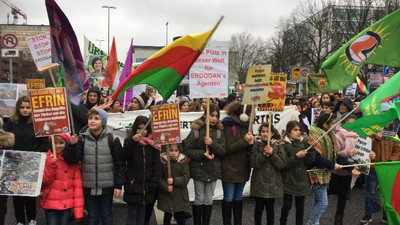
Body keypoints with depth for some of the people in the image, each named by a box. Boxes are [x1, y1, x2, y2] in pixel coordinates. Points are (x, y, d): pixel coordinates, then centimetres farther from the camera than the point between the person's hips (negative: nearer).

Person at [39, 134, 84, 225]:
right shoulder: (46, 158, 0)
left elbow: (77, 184, 1)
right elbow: (43, 182, -3)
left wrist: (78, 209, -4)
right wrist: (51, 166, -17)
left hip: (67, 204, 2)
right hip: (50, 203, -1)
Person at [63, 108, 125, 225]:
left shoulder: (112, 139, -5)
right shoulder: (82, 138, 0)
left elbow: (119, 164, -4)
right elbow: (72, 159, -7)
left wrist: (118, 185, -5)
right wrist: (72, 145, -24)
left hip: (107, 186, -1)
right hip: (88, 187, 2)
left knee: (106, 215, 13)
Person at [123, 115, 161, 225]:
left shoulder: (153, 144, 3)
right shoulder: (129, 142, -1)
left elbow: (157, 166, 3)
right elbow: (125, 155, -21)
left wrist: (153, 185, -3)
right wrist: (133, 141, -38)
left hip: (146, 186, 2)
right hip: (133, 186, -2)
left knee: (142, 215, 11)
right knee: (132, 215, 4)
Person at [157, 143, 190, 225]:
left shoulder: (183, 162, -6)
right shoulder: (162, 161, -6)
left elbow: (186, 178, -9)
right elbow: (159, 178, -7)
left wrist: (174, 181, -20)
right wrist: (166, 187, -20)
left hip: (180, 196, 0)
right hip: (166, 196, 0)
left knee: (180, 218, 9)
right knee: (167, 216, 16)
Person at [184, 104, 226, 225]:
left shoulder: (219, 131, 1)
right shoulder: (196, 130, -7)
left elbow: (223, 152, -4)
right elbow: (188, 150, -8)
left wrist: (212, 144, -20)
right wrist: (203, 154, -20)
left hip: (213, 170, 3)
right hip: (199, 169, -3)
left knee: (209, 200, 11)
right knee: (199, 199, 9)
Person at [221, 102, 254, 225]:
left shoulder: (246, 125, 9)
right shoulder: (229, 126, -13)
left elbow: (249, 149, 12)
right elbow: (228, 148, -18)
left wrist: (251, 143, -11)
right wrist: (244, 140, -24)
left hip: (242, 168, 7)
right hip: (230, 168, -7)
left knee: (238, 197, 16)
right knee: (229, 198, 4)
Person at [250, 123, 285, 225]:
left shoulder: (277, 146, 3)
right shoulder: (256, 145, -2)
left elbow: (282, 165, -5)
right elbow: (253, 164, -9)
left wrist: (272, 154, -16)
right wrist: (264, 154, -19)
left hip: (273, 183, 1)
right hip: (259, 182, -1)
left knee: (270, 207, 10)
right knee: (259, 207, 7)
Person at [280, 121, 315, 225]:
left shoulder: (303, 143, 4)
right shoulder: (284, 145, -7)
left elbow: (310, 161, -1)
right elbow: (284, 164, -14)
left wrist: (310, 148, -14)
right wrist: (296, 156, -22)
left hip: (302, 180, 4)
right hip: (289, 180, -4)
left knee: (300, 205, 11)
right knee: (287, 205, 3)